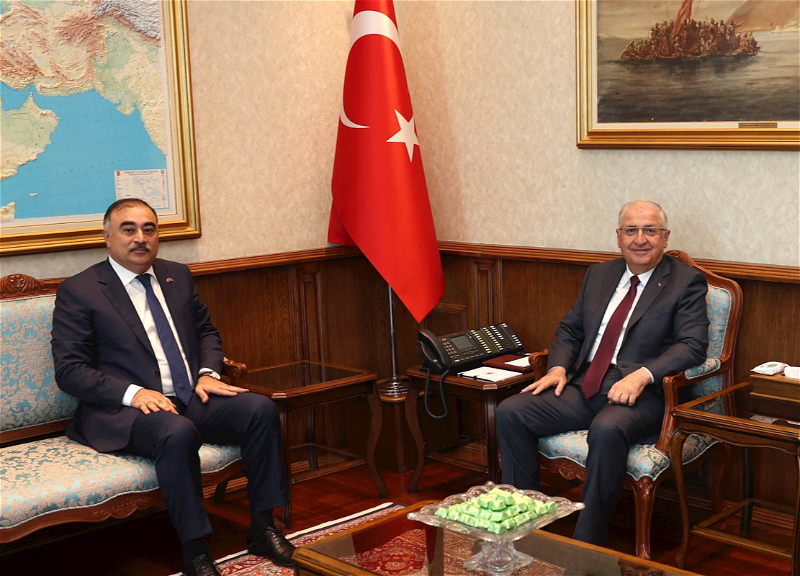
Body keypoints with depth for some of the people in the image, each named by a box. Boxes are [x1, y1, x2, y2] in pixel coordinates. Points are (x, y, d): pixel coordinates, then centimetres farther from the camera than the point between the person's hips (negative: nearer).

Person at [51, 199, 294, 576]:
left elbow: (207, 331, 25)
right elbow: (69, 371, -7)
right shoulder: (78, 291, -2)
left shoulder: (178, 276, 17)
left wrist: (208, 373, 3)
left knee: (260, 408, -19)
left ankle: (262, 528, -10)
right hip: (125, 410, -6)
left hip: (192, 400, 6)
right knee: (178, 432, -38)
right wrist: (132, 392, -20)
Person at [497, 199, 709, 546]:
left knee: (607, 430, -38)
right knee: (510, 412, -13)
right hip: (585, 386, 6)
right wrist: (558, 367, 0)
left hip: (640, 393, -6)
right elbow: (570, 329, 22)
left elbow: (693, 345, -9)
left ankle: (586, 547, -25)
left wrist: (642, 375, -24)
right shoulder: (599, 275, 19)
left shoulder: (686, 282, 2)